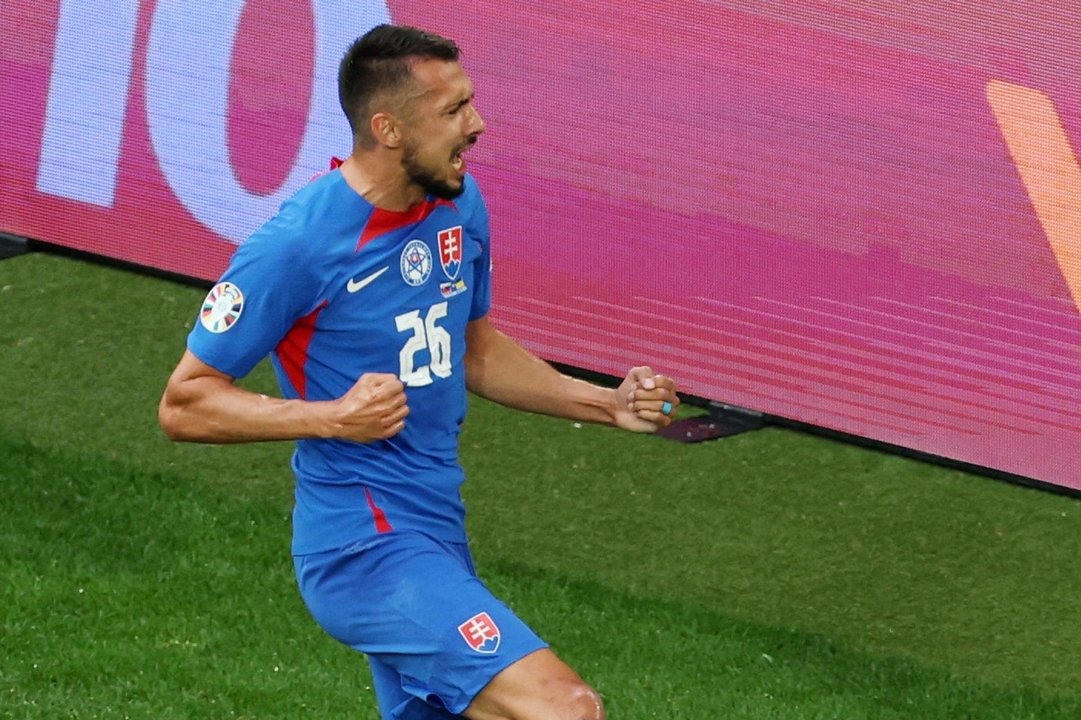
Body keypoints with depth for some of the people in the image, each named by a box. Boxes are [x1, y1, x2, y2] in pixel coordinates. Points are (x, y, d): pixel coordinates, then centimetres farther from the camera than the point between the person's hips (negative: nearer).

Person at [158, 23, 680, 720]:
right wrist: (333, 418, -23)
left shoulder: (460, 204, 6)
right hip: (363, 546, -9)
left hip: (437, 532, 9)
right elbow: (183, 404, -12)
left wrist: (608, 404, 13)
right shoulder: (298, 244, -18)